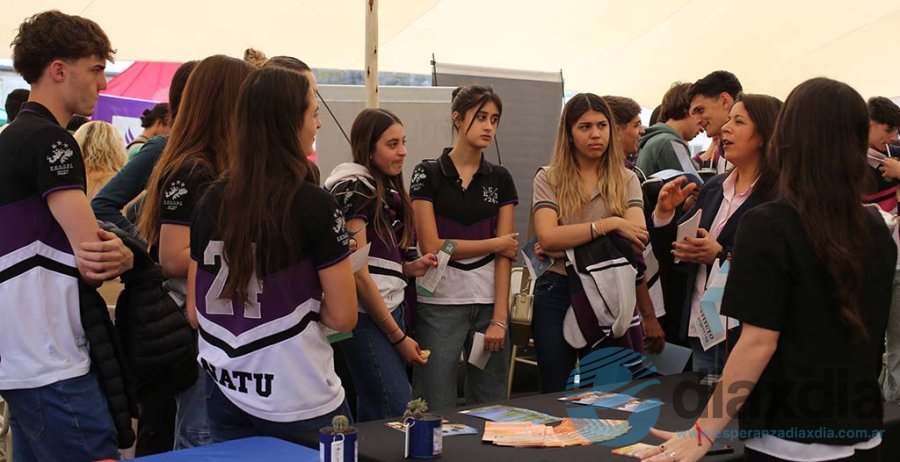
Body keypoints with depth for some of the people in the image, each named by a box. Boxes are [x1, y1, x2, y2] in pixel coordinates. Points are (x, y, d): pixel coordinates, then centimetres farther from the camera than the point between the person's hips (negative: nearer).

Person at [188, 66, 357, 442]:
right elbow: (343, 317, -12)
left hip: (225, 393, 5)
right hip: (299, 403, -4)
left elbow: (195, 312, 6)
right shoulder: (314, 204, -15)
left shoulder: (212, 200, -2)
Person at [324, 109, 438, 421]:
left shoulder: (387, 190, 16)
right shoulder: (353, 189, -10)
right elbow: (357, 272, -14)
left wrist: (410, 268, 3)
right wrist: (398, 336, -12)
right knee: (399, 416, -11)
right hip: (367, 316, -9)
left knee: (372, 416, 12)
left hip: (391, 309, 9)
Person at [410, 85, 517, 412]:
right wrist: (495, 243, -4)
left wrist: (499, 318, -5)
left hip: (489, 301, 3)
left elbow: (505, 254, 2)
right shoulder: (428, 174, -1)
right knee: (437, 411, 3)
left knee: (490, 408, 9)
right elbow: (431, 247, -8)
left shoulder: (500, 179, 8)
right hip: (440, 303, -3)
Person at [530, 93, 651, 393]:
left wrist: (565, 244, -12)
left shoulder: (626, 180, 5)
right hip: (557, 294, -1)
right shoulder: (548, 179, 2)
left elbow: (637, 239, -10)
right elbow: (547, 237, -13)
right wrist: (610, 224, -18)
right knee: (555, 397, 8)